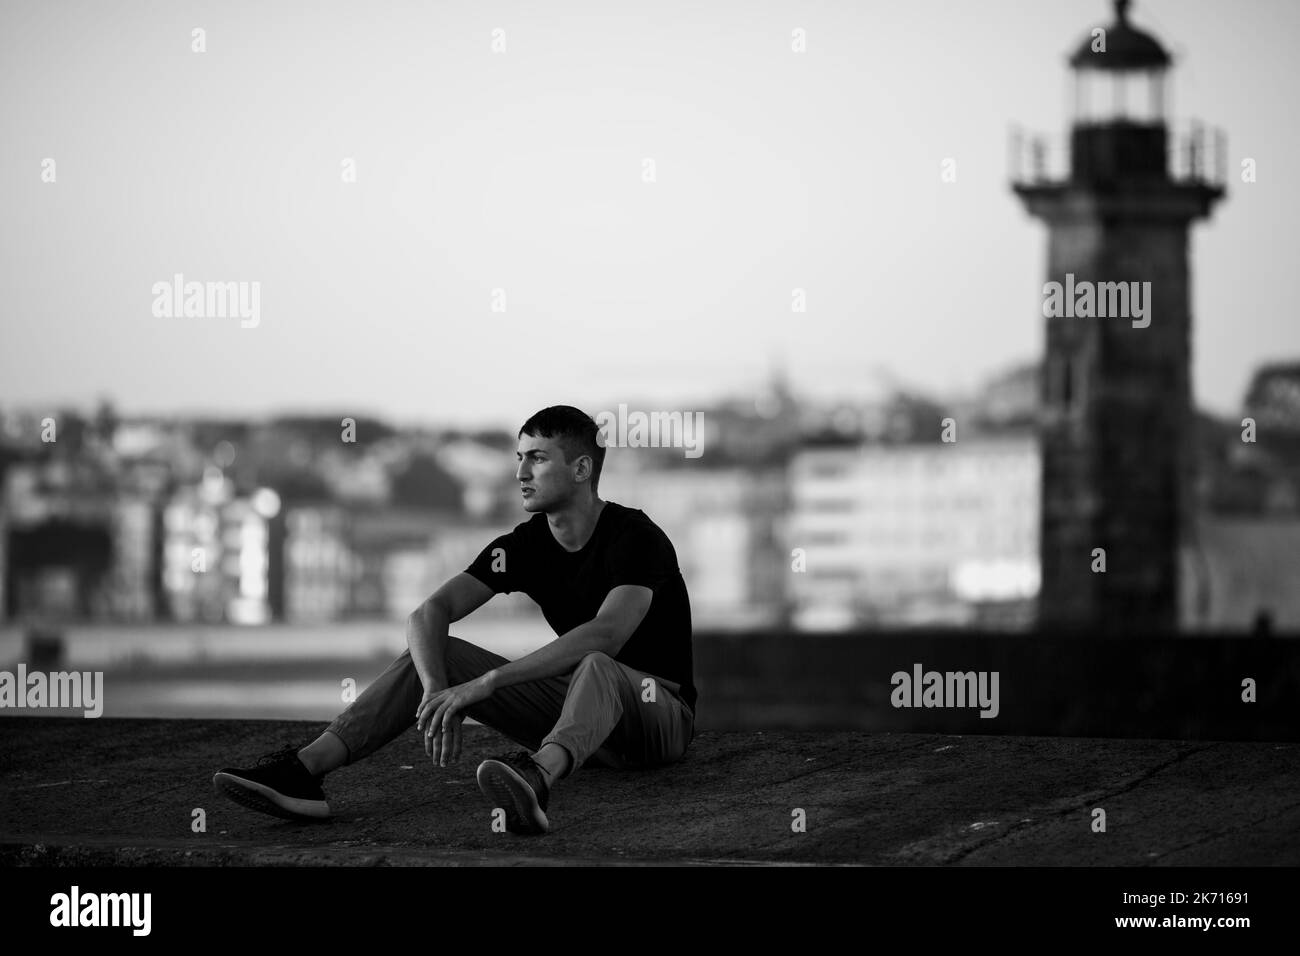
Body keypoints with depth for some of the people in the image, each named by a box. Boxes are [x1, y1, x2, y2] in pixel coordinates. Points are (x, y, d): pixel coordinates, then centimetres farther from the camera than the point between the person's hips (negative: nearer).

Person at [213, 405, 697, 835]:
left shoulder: (635, 536, -17)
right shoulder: (524, 544, 3)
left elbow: (606, 635, -35)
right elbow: (430, 613, -7)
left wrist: (481, 685, -38)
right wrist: (436, 691, -30)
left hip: (661, 710, -6)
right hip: (568, 711, 6)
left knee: (596, 667, -41)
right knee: (430, 652, -8)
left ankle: (537, 777, -74)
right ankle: (304, 770, -27)